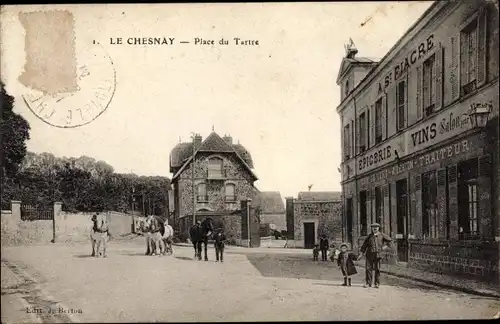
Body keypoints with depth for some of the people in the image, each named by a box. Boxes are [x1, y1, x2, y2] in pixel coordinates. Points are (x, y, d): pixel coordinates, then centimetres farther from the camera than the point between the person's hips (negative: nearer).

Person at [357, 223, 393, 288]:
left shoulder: (382, 235, 6)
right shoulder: (369, 236, 9)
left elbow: (390, 241, 14)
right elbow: (364, 245, 12)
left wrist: (386, 246, 1)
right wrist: (361, 254, 9)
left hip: (377, 254, -1)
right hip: (369, 254, 1)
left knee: (377, 269, 0)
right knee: (368, 268, -2)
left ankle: (377, 283, 10)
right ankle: (368, 283, 5)